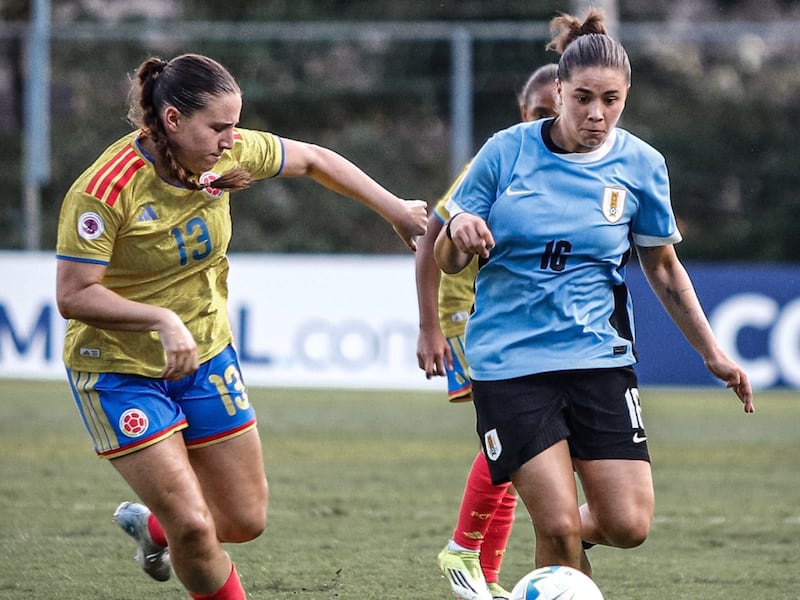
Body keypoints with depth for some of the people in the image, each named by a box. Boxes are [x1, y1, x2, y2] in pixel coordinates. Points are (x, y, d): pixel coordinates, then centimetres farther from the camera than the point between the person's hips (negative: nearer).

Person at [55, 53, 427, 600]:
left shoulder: (226, 155, -10)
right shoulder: (104, 191, -27)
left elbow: (314, 160, 6)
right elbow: (74, 295, -25)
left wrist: (395, 210, 7)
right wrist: (163, 320, -35)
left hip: (207, 356, 6)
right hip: (120, 370, -6)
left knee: (246, 522, 10)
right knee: (194, 526, -13)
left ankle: (153, 526, 41)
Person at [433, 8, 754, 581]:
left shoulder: (640, 165, 2)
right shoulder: (507, 151, -3)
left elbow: (664, 269, 16)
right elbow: (448, 262, 4)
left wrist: (713, 353, 16)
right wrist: (459, 232, -19)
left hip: (599, 356, 2)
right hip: (509, 359, -2)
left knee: (628, 526, -8)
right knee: (558, 525, -13)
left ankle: (568, 536, 26)